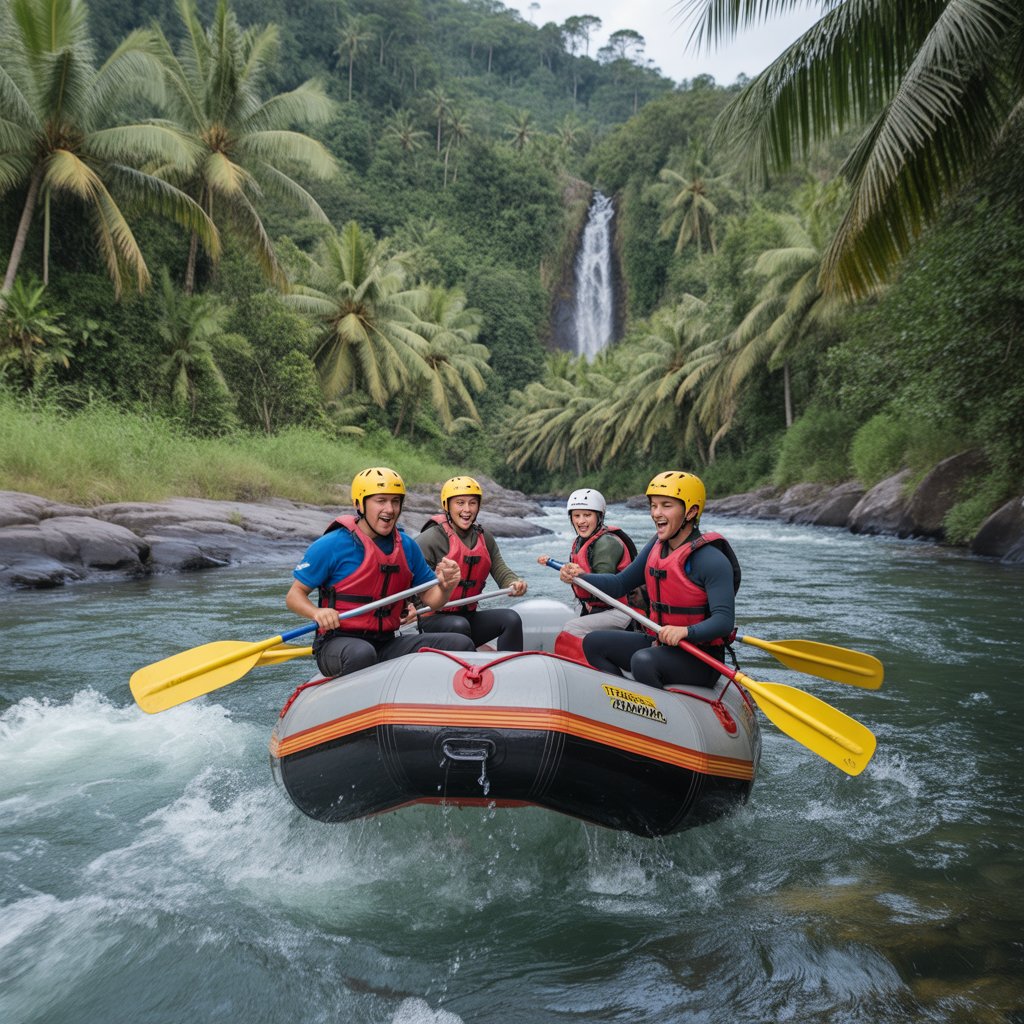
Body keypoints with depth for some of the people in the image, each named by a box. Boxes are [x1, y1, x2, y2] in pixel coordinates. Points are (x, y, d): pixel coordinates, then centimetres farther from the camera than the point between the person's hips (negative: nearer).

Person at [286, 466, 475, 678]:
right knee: (362, 653, -40)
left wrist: (445, 587, -11)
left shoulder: (407, 547, 8)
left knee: (460, 644, -11)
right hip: (337, 643, -5)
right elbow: (294, 595, -4)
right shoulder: (332, 545, -8)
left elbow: (431, 599, 12)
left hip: (387, 645, 5)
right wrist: (317, 612, -26)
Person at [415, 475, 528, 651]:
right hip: (433, 619, -6)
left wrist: (515, 584, -18)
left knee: (511, 618, -15)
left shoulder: (484, 537, 9)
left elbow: (500, 571, 6)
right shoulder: (431, 538, -11)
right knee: (460, 625, -36)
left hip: (468, 616, 6)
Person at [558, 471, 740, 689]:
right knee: (594, 642, 4)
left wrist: (685, 631, -42)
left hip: (701, 659, -8)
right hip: (659, 644, 8)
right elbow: (621, 584, 11)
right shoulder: (657, 546, 6)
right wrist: (581, 577, -4)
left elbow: (724, 620, -25)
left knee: (643, 661, -34)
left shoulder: (713, 560, -18)